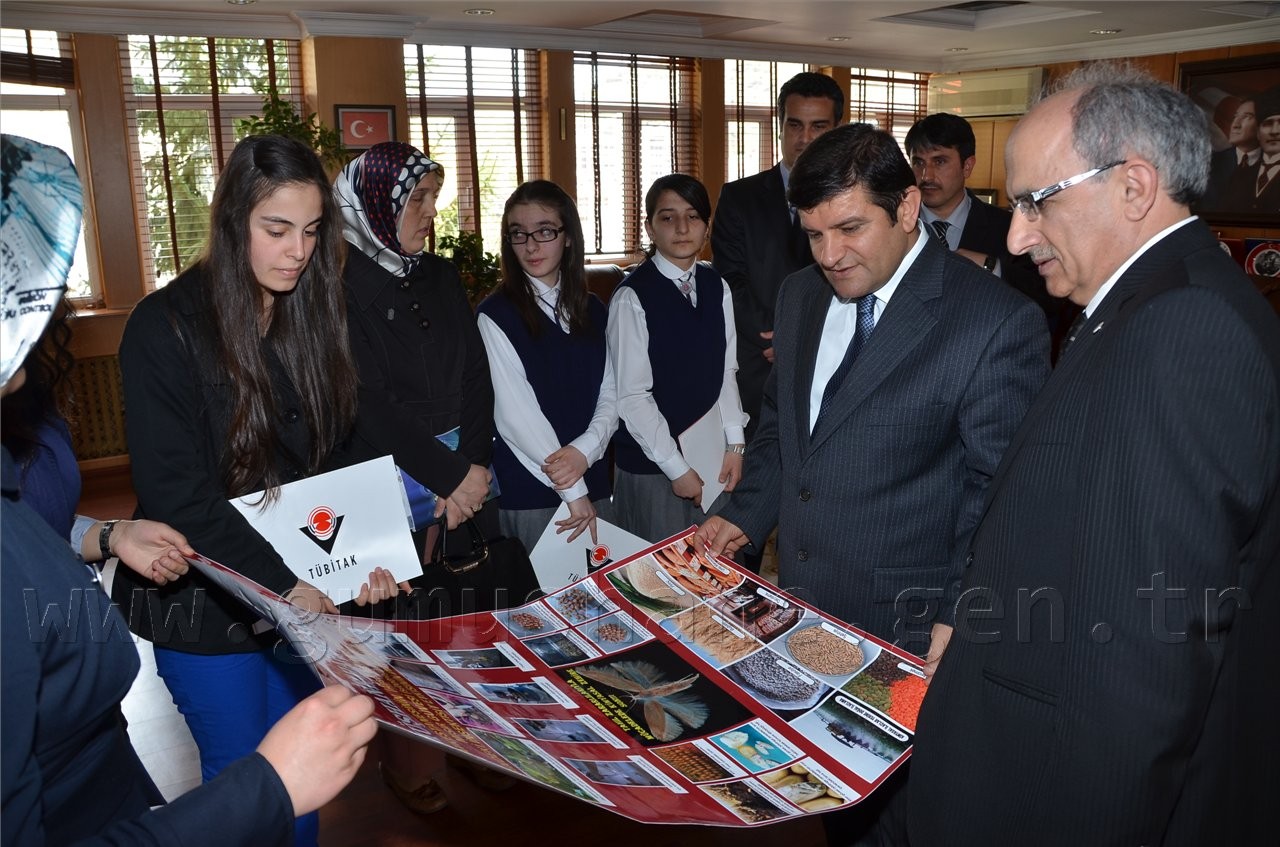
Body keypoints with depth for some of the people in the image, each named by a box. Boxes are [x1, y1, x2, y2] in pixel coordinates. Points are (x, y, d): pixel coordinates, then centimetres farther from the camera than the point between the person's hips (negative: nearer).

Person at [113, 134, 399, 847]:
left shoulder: (313, 317, 2)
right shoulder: (166, 328, -15)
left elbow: (338, 453, 4)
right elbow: (175, 492, -19)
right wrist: (279, 582, -23)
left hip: (305, 589, 5)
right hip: (206, 601, -4)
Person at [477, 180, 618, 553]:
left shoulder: (592, 310, 9)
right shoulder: (496, 315, -7)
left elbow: (610, 393, 5)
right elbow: (514, 414, -13)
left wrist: (585, 450, -15)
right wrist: (573, 492, -13)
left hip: (594, 482, 5)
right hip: (528, 493, -4)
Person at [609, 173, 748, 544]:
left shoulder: (717, 287, 4)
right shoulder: (633, 297, -14)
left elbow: (726, 371, 9)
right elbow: (632, 398, -14)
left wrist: (735, 444, 2)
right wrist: (676, 468, -12)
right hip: (651, 465, -5)